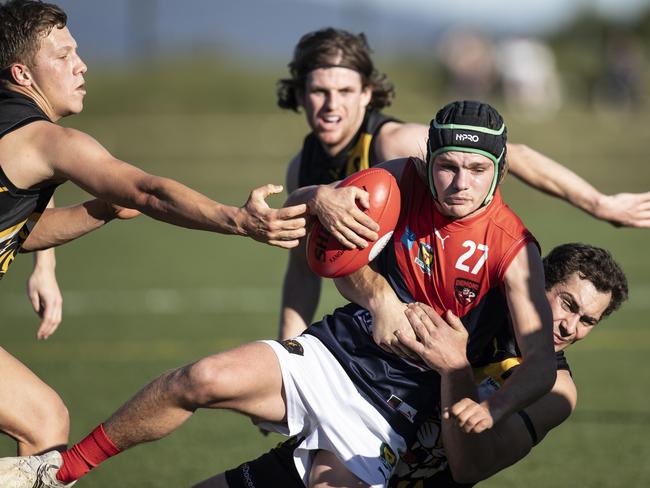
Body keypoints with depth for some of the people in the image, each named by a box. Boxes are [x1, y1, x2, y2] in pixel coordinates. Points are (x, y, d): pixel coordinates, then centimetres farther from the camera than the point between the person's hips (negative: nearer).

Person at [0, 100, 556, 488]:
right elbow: (296, 204, 1)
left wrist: (490, 411, -38)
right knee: (206, 379, -22)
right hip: (333, 351, 3)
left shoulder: (513, 250, -14)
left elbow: (542, 361, -18)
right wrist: (321, 200, -25)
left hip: (395, 406, -3)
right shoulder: (408, 183, -4)